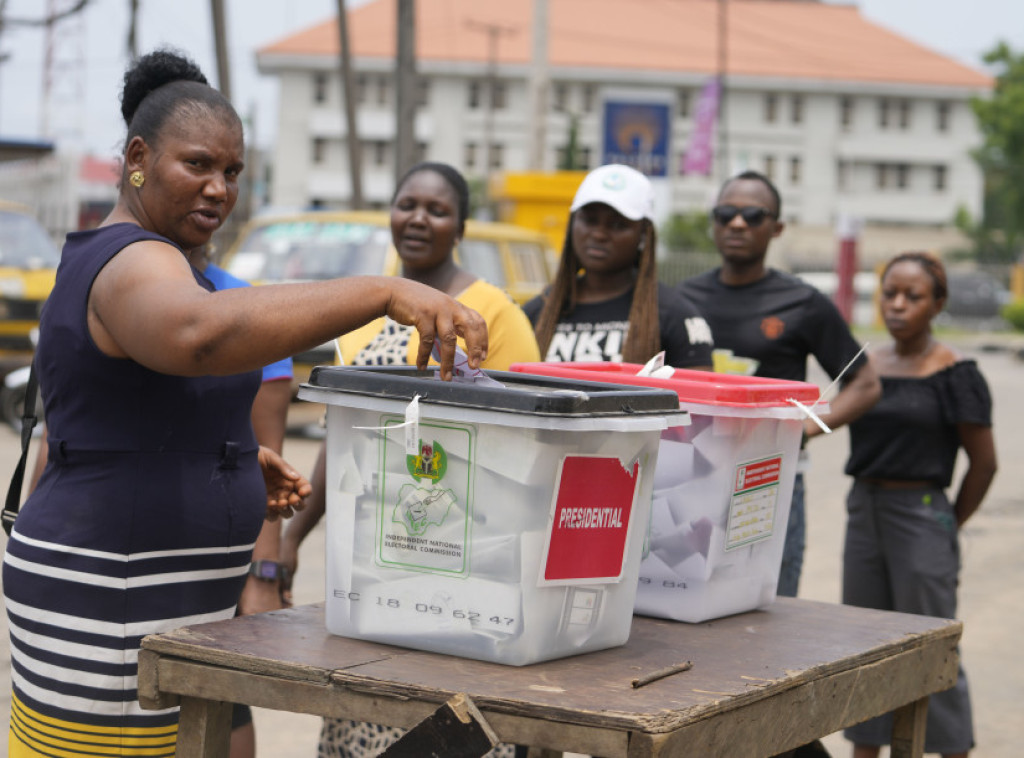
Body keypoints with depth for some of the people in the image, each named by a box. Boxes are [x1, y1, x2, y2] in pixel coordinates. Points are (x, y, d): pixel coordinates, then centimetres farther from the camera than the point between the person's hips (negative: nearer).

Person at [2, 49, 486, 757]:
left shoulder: (100, 262, 16)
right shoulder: (135, 265, -17)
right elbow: (204, 334, -42)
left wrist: (233, 457, 10)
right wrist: (387, 292, -46)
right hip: (114, 612, -10)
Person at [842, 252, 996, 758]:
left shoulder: (954, 375, -8)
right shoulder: (866, 368, 8)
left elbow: (983, 461, -4)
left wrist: (950, 525, 2)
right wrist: (869, 503, 9)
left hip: (921, 515, -6)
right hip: (863, 512, 6)